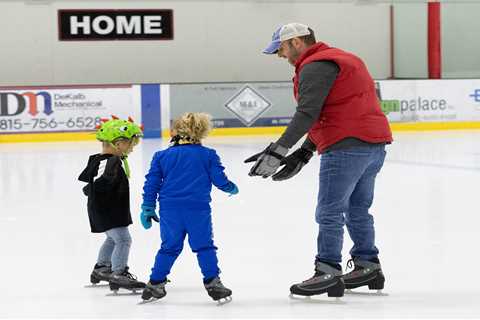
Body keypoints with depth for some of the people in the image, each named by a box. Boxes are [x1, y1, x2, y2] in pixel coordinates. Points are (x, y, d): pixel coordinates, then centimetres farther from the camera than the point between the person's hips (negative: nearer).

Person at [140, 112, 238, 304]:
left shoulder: (162, 156, 9)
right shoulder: (208, 155, 4)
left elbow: (152, 183, 9)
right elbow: (219, 179, 4)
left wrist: (148, 209, 16)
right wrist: (231, 188, 25)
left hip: (170, 209, 3)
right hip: (198, 209, -2)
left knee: (169, 247, 15)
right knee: (204, 246, 6)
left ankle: (155, 283, 17)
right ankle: (212, 283, 1)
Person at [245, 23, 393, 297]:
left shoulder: (315, 67, -8)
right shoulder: (342, 59, 24)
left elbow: (307, 115, -21)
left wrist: (278, 151, -24)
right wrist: (303, 154, 21)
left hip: (347, 147, -10)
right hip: (375, 144, 10)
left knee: (329, 213, -5)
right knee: (357, 210, 20)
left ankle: (328, 273, -3)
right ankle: (368, 267, 26)